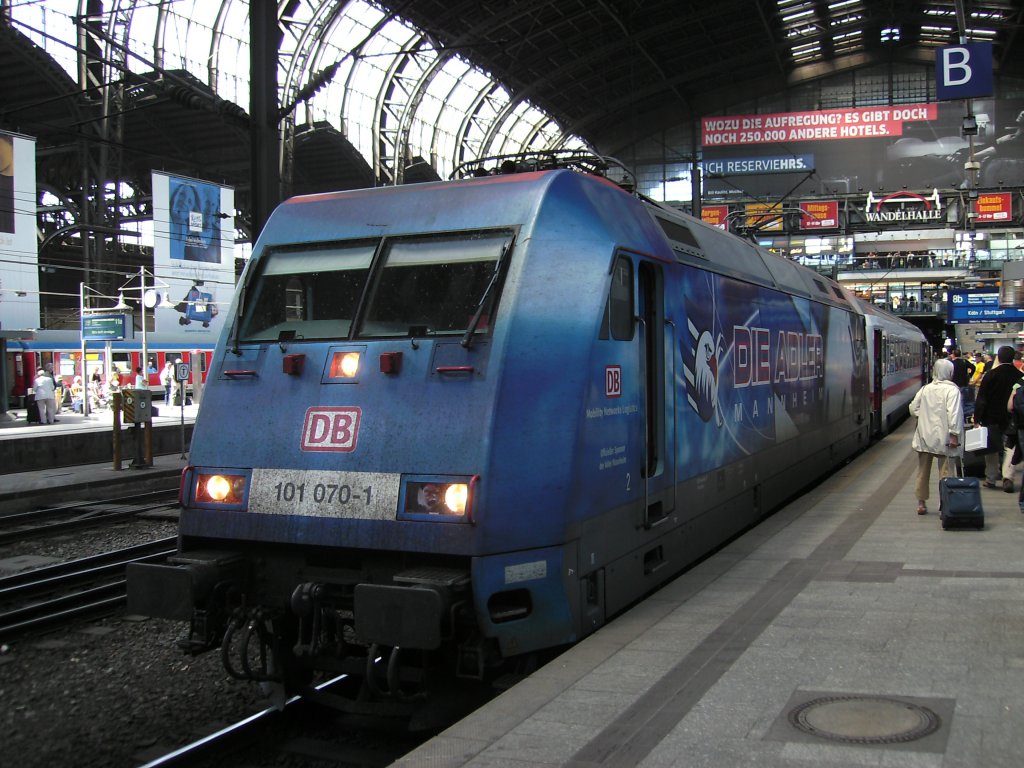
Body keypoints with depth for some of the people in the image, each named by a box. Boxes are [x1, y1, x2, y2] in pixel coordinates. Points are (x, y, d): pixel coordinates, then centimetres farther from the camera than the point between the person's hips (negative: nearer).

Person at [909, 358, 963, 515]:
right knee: (945, 473, 2)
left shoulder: (925, 388, 6)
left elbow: (913, 408, 8)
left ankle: (921, 504, 21)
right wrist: (954, 434, -18)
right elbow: (953, 413, -19)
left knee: (923, 471, 14)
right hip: (942, 437, -5)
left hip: (924, 436, 5)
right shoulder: (952, 390, -11)